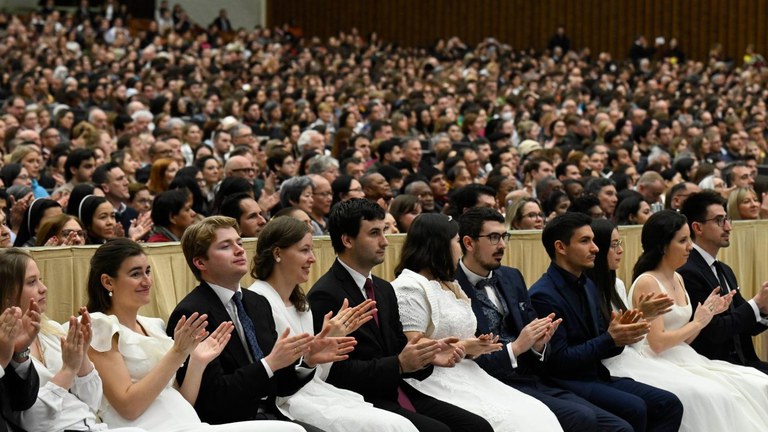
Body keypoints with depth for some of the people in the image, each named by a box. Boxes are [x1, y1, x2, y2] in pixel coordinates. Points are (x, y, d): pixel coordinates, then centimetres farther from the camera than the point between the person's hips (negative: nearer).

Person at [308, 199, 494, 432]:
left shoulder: (384, 289, 17)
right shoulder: (325, 296, -10)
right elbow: (336, 371, -17)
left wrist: (425, 356, -3)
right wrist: (399, 364, -21)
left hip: (398, 394, 8)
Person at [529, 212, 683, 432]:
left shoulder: (588, 286, 14)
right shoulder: (543, 296, -15)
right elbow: (558, 360, -18)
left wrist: (620, 335, -6)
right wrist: (610, 339, -18)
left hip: (596, 376, 9)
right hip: (566, 384, -9)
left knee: (669, 404, -7)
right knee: (634, 408, -30)